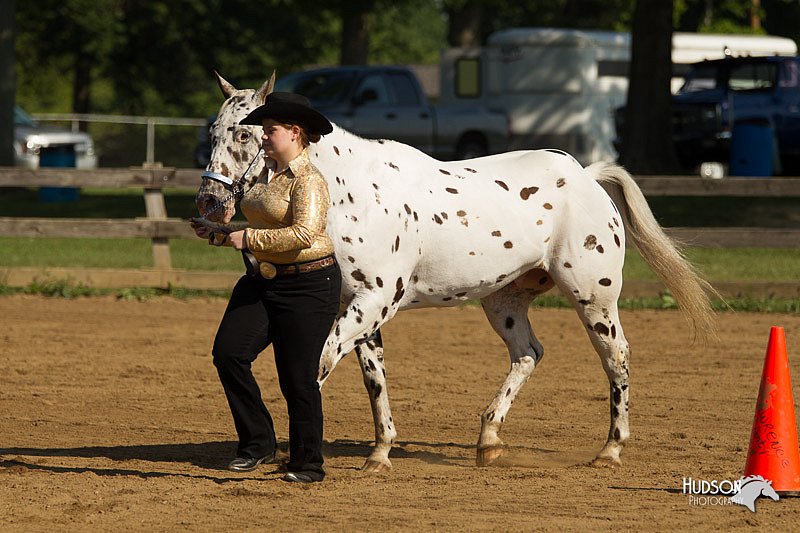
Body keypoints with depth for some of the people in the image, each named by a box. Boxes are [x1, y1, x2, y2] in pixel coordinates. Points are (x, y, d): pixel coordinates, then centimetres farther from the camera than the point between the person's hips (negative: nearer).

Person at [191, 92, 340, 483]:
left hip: (308, 286, -9)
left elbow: (304, 233, -27)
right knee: (228, 353, -6)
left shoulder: (308, 181, -14)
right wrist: (218, 235, 12)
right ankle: (257, 443, 5)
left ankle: (308, 464, 9)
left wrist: (250, 239, -22)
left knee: (297, 377, -4)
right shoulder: (267, 174, 14)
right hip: (265, 281, 9)